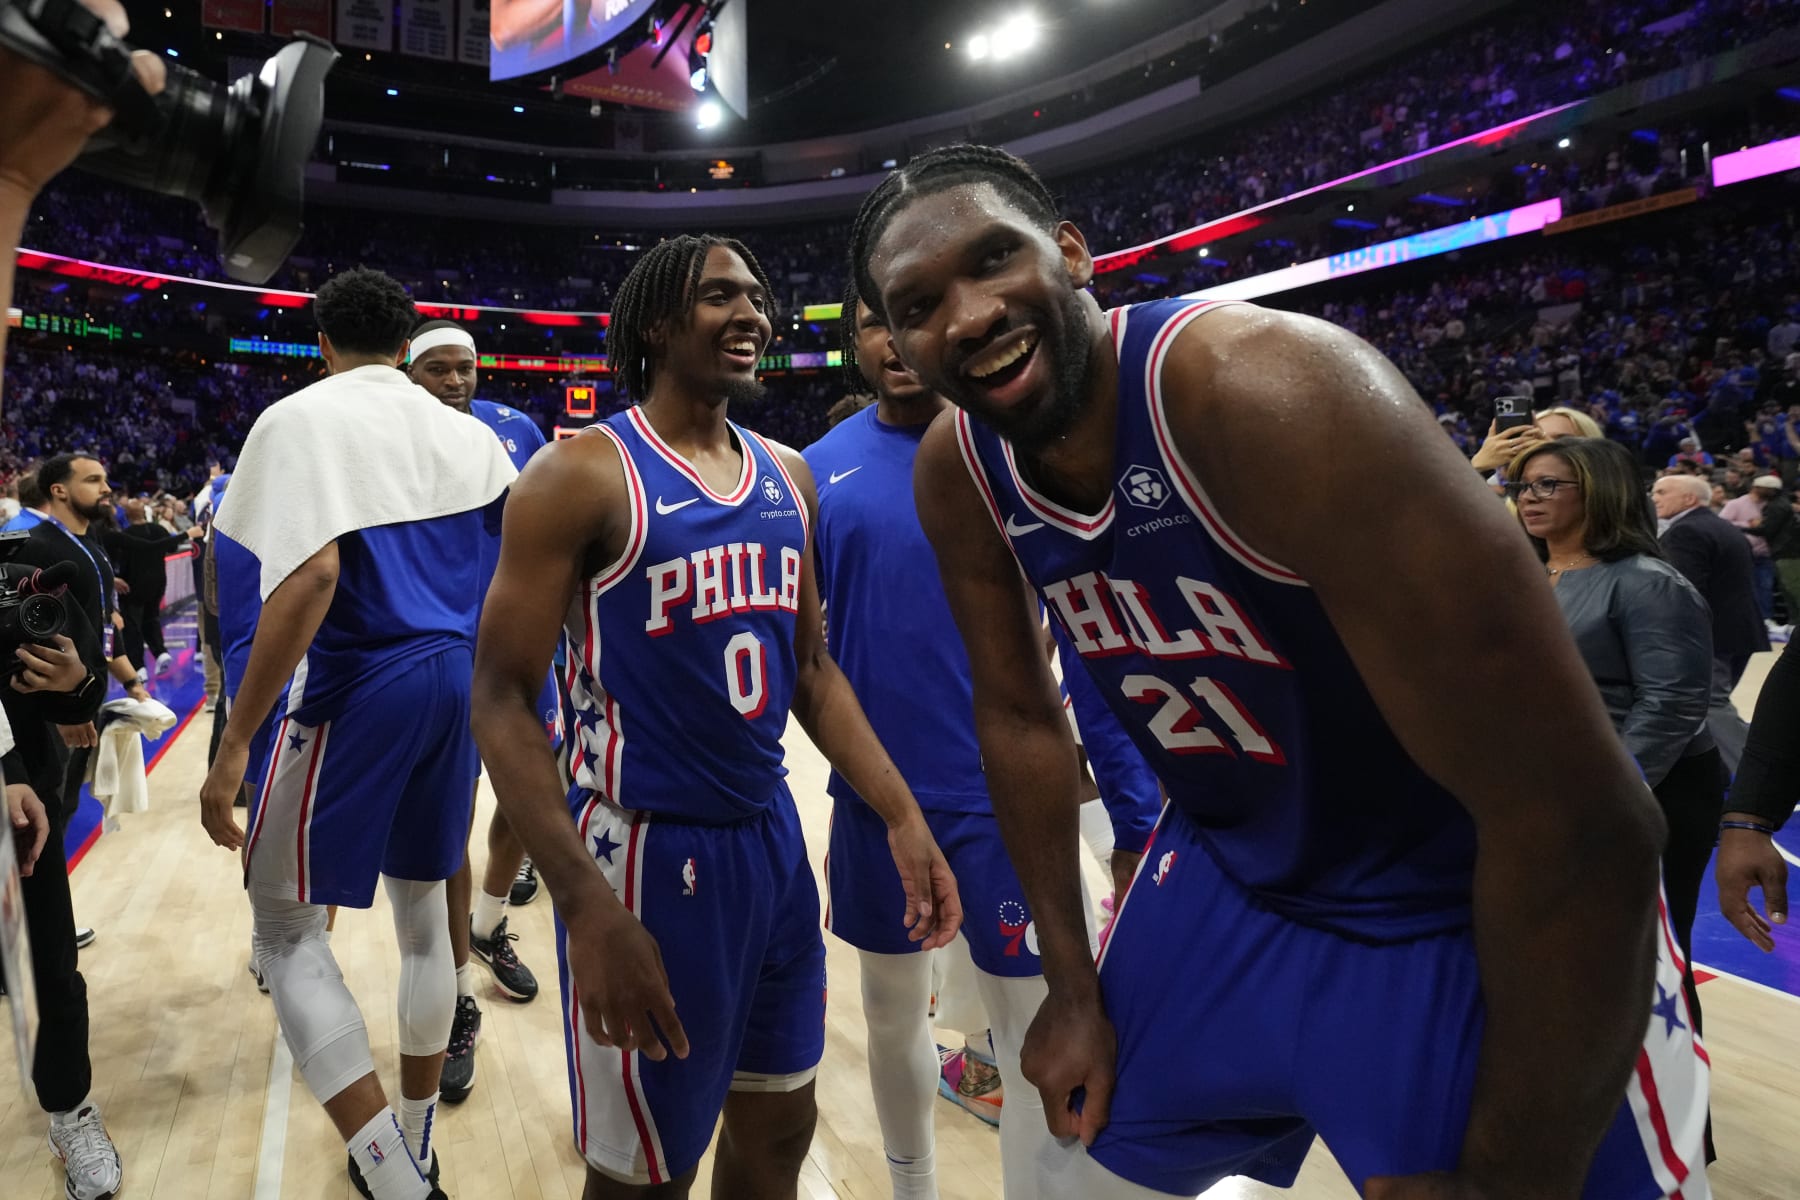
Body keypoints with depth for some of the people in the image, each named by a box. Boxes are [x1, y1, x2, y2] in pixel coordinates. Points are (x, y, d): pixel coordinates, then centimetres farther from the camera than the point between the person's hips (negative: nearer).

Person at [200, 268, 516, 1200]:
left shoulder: (299, 419, -7)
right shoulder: (465, 432, 9)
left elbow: (311, 576, -22)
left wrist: (235, 742, -19)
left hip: (353, 688, -6)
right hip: (456, 683, 6)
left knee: (285, 925, 8)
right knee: (423, 906, 18)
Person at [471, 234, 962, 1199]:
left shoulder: (787, 477, 7)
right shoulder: (583, 472, -12)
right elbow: (501, 701, -14)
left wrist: (901, 816, 5)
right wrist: (587, 907, -23)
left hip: (772, 839, 6)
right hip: (648, 852, -6)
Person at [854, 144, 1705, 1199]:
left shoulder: (1263, 387, -32)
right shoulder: (956, 474, -11)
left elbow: (1579, 818, -30)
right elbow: (1019, 715, 3)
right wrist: (1075, 989, 4)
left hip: (1478, 921, -5)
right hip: (1227, 883, 6)